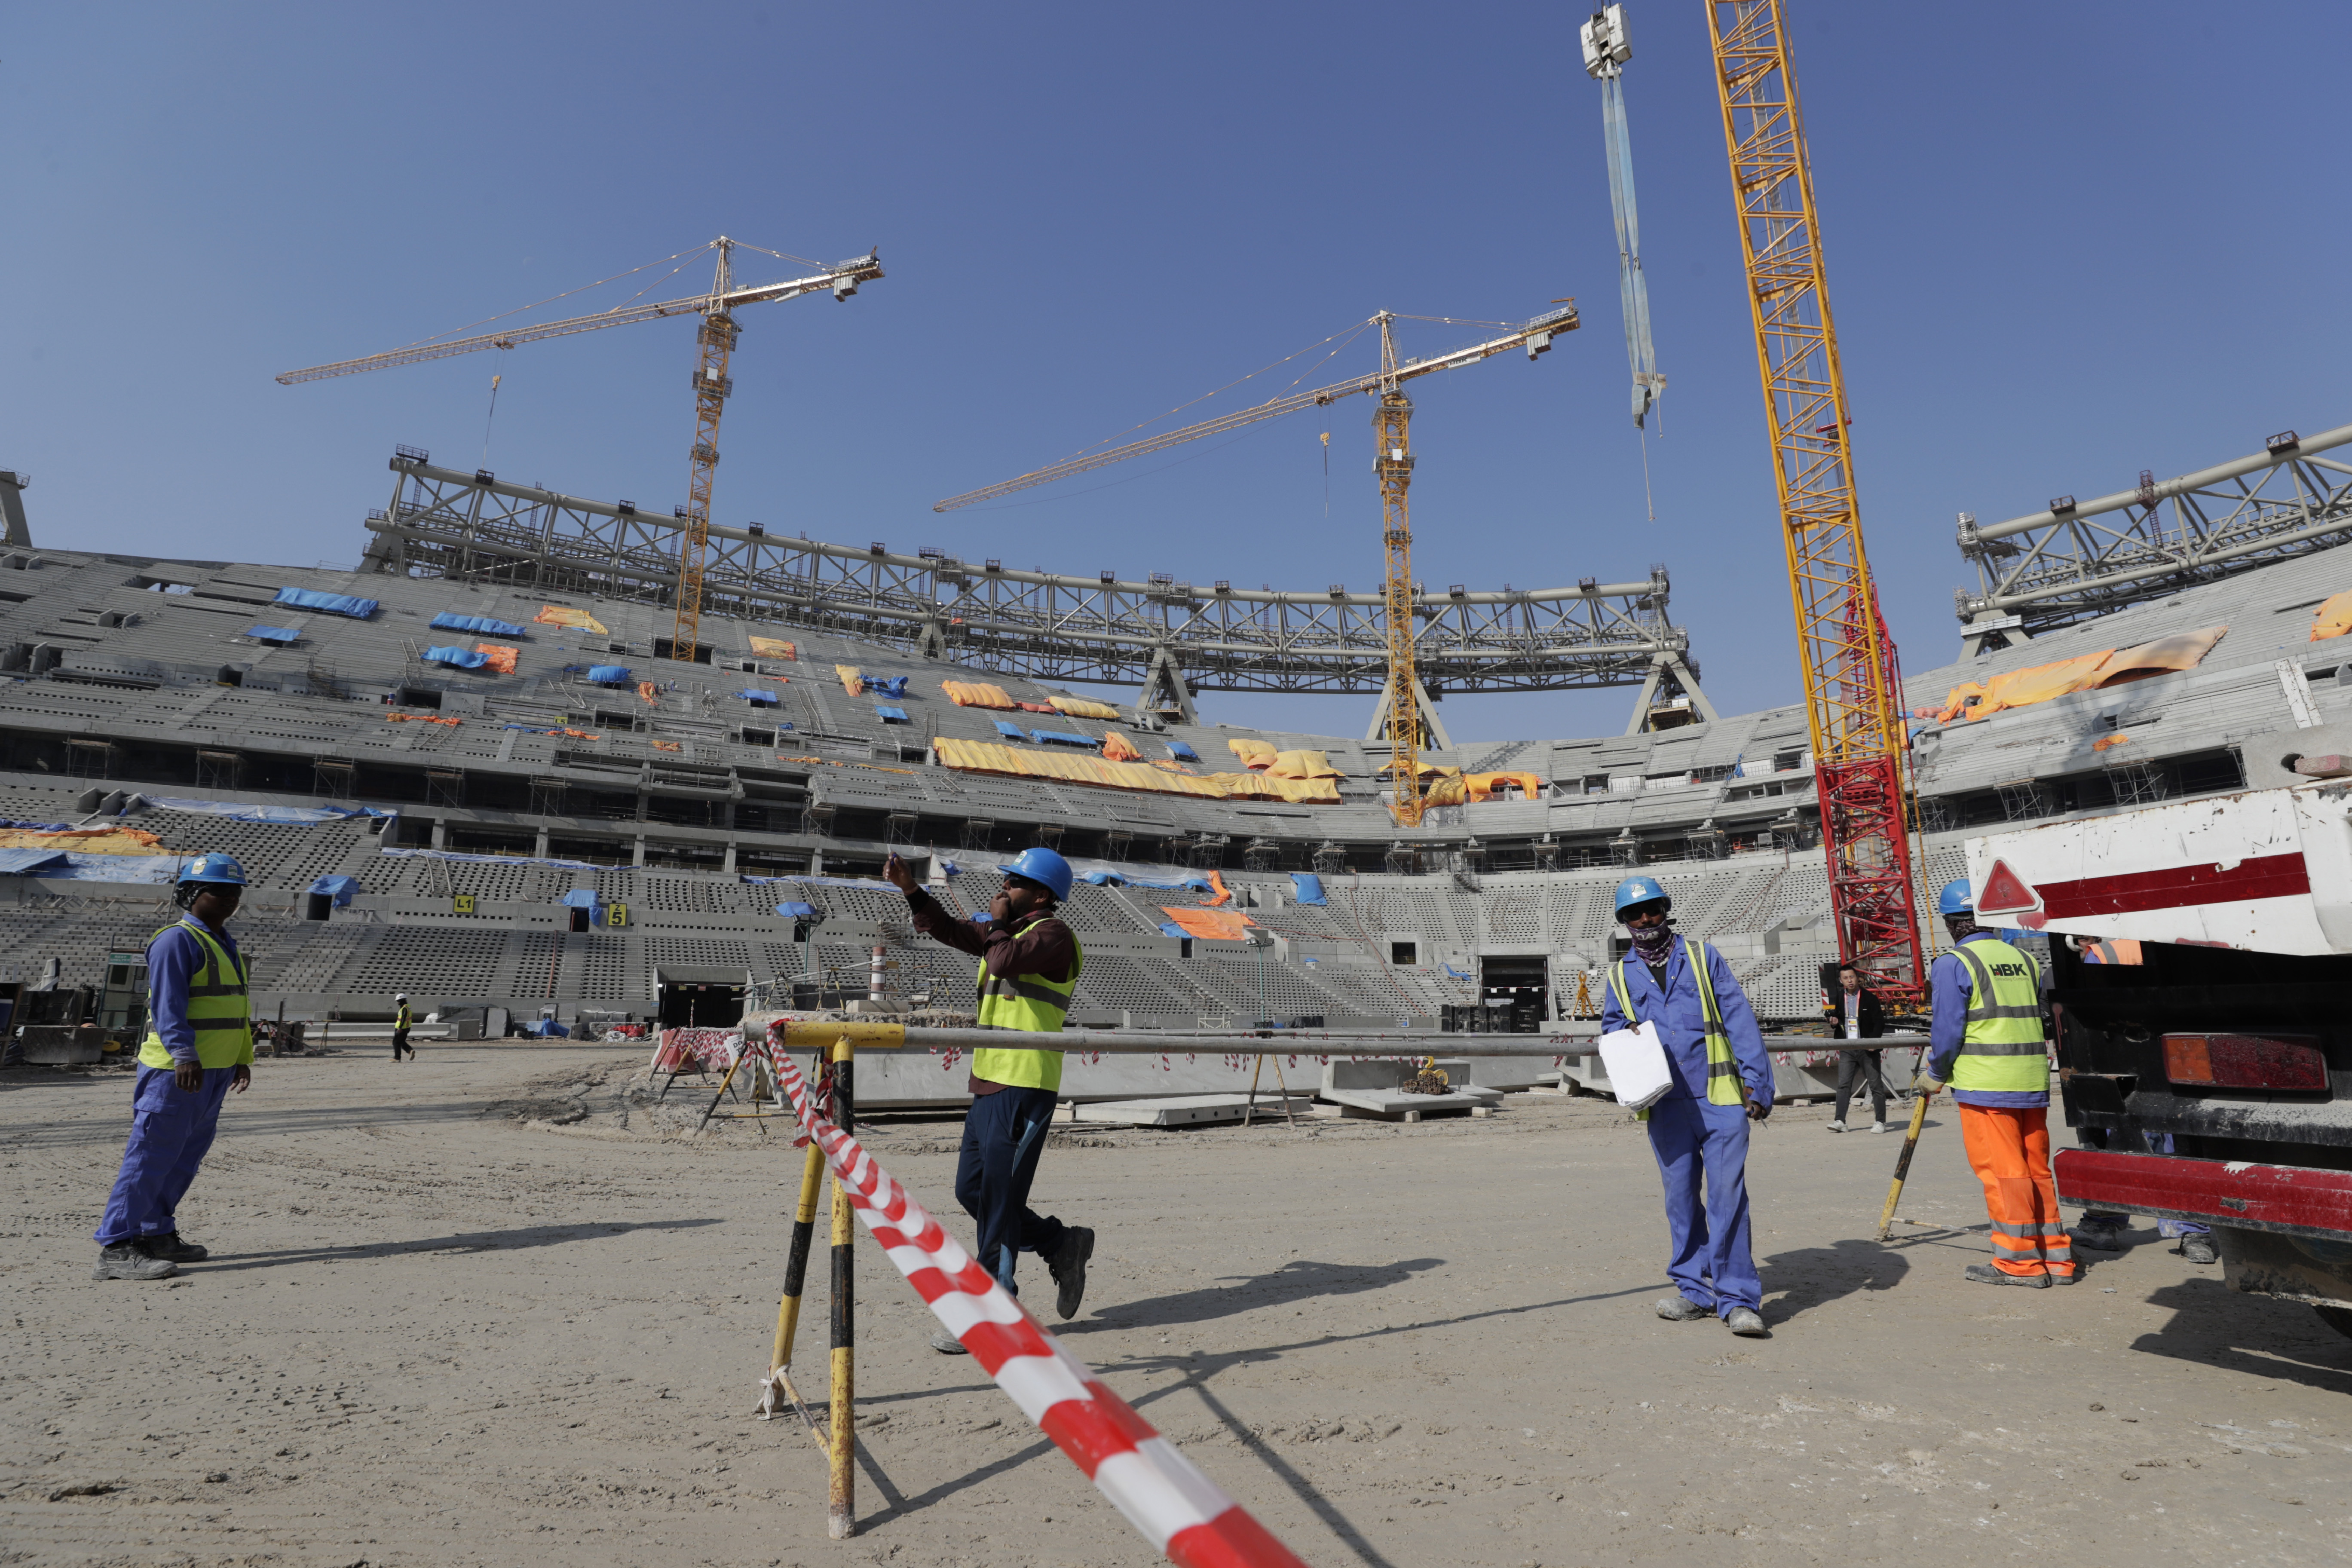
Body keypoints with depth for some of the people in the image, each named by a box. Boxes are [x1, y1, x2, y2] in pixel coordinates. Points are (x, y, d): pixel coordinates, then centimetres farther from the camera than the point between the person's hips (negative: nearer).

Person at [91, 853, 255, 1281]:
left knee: (185, 1158, 15)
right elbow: (168, 1005, -20)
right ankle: (116, 1248, -2)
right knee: (150, 1157, -7)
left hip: (213, 1074, 9)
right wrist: (184, 1055, -29)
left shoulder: (224, 943, 19)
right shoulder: (177, 940, -11)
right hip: (175, 1072, -9)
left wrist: (243, 1058, 24)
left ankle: (156, 1234, 25)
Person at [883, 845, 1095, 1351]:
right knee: (972, 1190, 13)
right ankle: (1062, 1245, 26)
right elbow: (953, 931, 22)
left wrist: (998, 922, -7)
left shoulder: (1052, 934, -9)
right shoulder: (1011, 932, 19)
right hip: (990, 1083, 10)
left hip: (1024, 1088, -10)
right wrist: (910, 888, 12)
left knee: (997, 1200, -4)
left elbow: (1006, 959, -27)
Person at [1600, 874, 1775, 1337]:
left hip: (1720, 1097, -2)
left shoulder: (1702, 957, 7)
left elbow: (1740, 1021, 3)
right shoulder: (1619, 976, 13)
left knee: (1727, 1195, -7)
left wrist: (1758, 1082, -5)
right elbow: (1612, 1027, 22)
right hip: (1666, 1106, 2)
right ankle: (1694, 1290, 21)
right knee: (1681, 1198, 8)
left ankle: (1737, 1299, 1)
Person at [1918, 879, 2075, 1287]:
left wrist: (1936, 1074, 3)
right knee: (2036, 1169, 14)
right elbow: (2042, 1022, 19)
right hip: (2033, 1082, 7)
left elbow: (1948, 1029, -11)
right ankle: (2056, 1256, 21)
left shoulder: (1953, 964, -10)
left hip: (1985, 1085, -7)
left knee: (2002, 1171, 0)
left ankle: (2021, 1261, 6)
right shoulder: (2024, 959, 11)